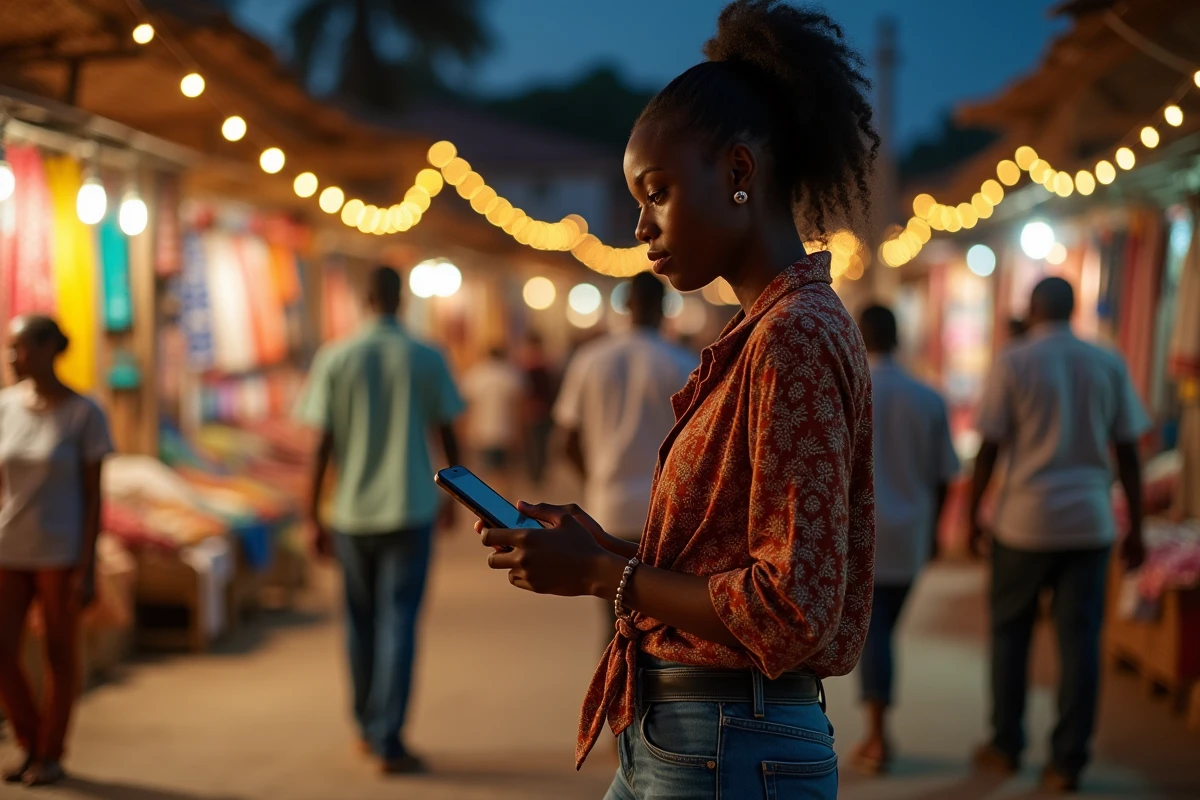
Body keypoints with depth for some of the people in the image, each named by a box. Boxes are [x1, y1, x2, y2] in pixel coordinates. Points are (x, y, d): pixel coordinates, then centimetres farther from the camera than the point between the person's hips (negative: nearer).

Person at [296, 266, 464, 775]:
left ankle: (368, 728, 29)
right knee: (398, 623, 0)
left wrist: (314, 516, 4)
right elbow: (447, 435, 3)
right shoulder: (427, 359, -2)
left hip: (352, 512, 1)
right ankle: (387, 742, -4)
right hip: (409, 509, -1)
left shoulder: (335, 359, -2)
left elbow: (322, 444, -3)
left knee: (360, 621, 16)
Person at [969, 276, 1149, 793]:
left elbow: (989, 449, -5)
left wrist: (973, 514, 5)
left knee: (1010, 633, 13)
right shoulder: (1109, 365, 3)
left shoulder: (1013, 363, -5)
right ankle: (1067, 763, 6)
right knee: (1080, 642, 4)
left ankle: (1006, 746, 21)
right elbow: (1128, 454, 4)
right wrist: (1135, 529, 10)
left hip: (1024, 522, -2)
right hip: (1090, 523, 2)